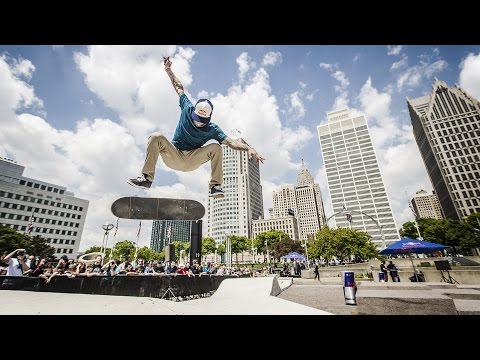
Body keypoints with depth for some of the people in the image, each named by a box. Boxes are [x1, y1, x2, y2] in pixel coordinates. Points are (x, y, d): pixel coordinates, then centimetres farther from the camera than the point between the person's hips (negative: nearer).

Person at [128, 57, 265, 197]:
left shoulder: (212, 129, -10)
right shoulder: (187, 110, -5)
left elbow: (231, 142, -21)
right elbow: (179, 87, 8)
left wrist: (249, 148, -36)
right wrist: (168, 69, 10)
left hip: (191, 161, -1)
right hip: (173, 157, 2)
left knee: (216, 148, -25)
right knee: (157, 137, -26)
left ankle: (215, 186, -21)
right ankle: (147, 178, -21)